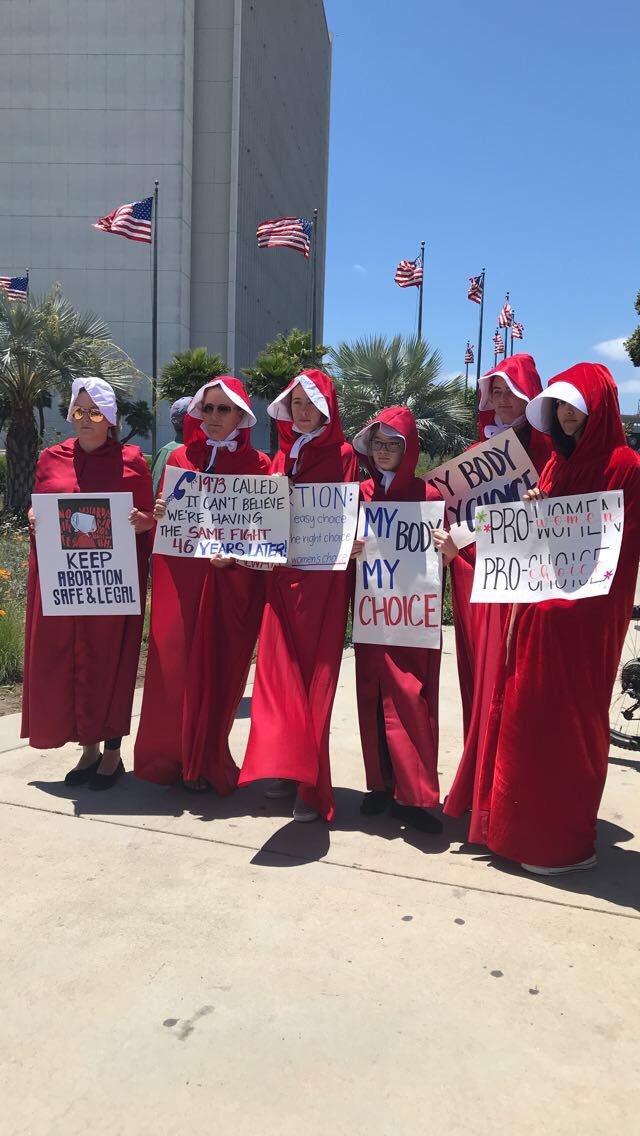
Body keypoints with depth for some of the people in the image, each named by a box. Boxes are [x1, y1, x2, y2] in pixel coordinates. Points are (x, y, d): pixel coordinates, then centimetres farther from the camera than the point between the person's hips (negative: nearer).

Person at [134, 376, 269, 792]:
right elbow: (163, 517, 14)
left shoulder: (258, 464, 4)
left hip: (232, 581, -2)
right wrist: (160, 514, -9)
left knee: (219, 669, 2)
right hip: (180, 577, 2)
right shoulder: (180, 458, 11)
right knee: (175, 666, 1)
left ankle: (206, 762, 17)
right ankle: (172, 755, 18)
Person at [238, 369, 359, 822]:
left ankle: (314, 785, 4)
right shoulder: (284, 454, 16)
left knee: (315, 676, -4)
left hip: (322, 576, -5)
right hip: (281, 573, 5)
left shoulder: (342, 455, -1)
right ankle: (289, 766, 18)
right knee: (280, 671, 5)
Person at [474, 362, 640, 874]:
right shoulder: (556, 464, 15)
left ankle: (568, 840, 15)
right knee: (526, 718, 10)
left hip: (585, 615, -7)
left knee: (567, 721, 0)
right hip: (538, 608, 7)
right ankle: (525, 826, 24)